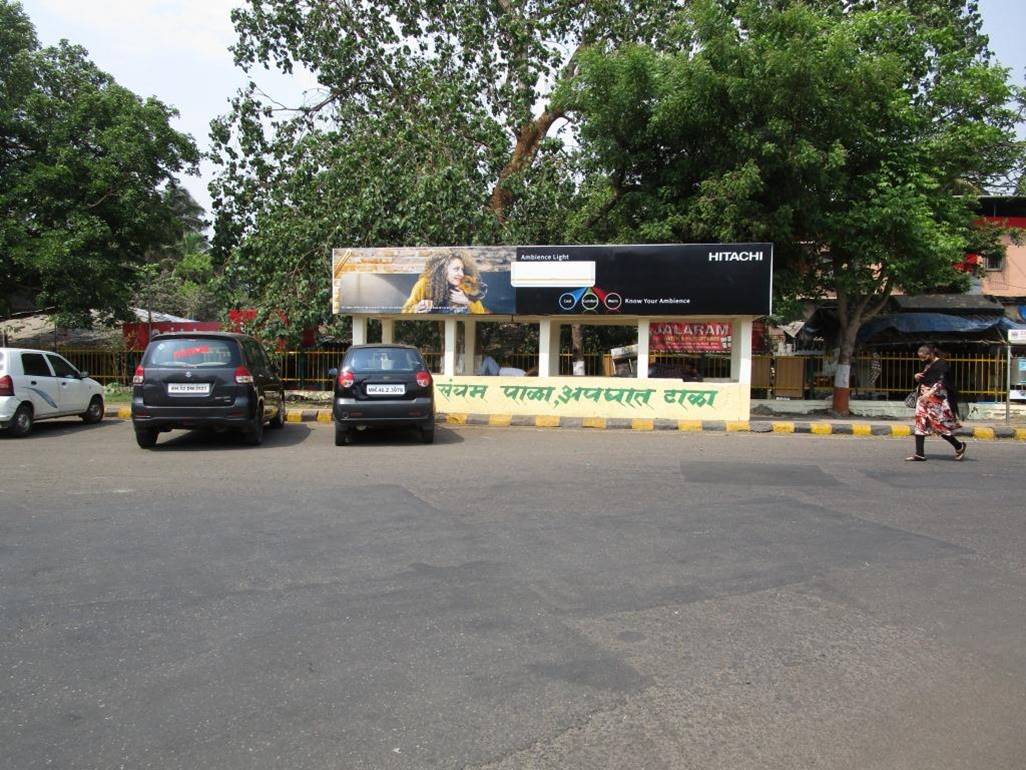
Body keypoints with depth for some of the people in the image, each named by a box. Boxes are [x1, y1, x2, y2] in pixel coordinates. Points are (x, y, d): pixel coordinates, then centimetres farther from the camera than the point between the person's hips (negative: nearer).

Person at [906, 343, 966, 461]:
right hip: (924, 399, 9)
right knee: (920, 424, 0)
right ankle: (919, 454, -1)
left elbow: (941, 381, -19)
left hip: (937, 399, -9)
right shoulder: (928, 365, 17)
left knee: (939, 425, -5)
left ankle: (959, 446, 16)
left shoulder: (942, 364, -8)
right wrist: (917, 377, 5)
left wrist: (930, 392, -31)